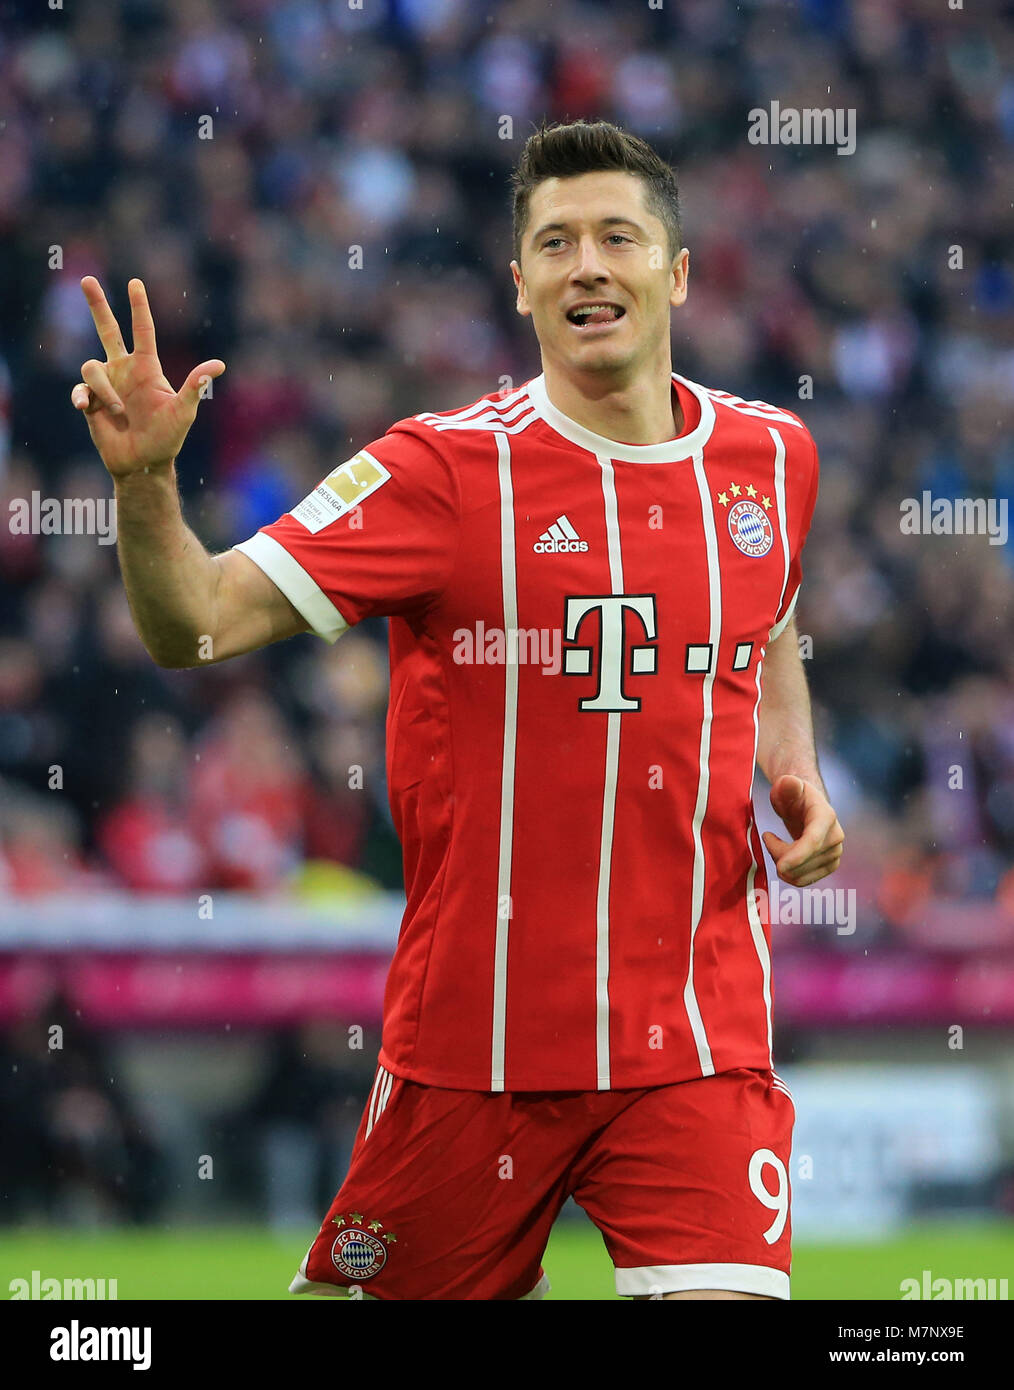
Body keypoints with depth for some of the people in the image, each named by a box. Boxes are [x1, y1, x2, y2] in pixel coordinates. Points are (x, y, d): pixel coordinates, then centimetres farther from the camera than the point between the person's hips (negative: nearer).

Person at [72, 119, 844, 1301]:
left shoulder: (770, 458, 6)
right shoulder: (447, 470, -8)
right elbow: (198, 624, -14)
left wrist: (796, 774, 9)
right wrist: (144, 483, -32)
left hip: (699, 1031, 2)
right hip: (476, 1040, -2)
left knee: (724, 1296, -17)